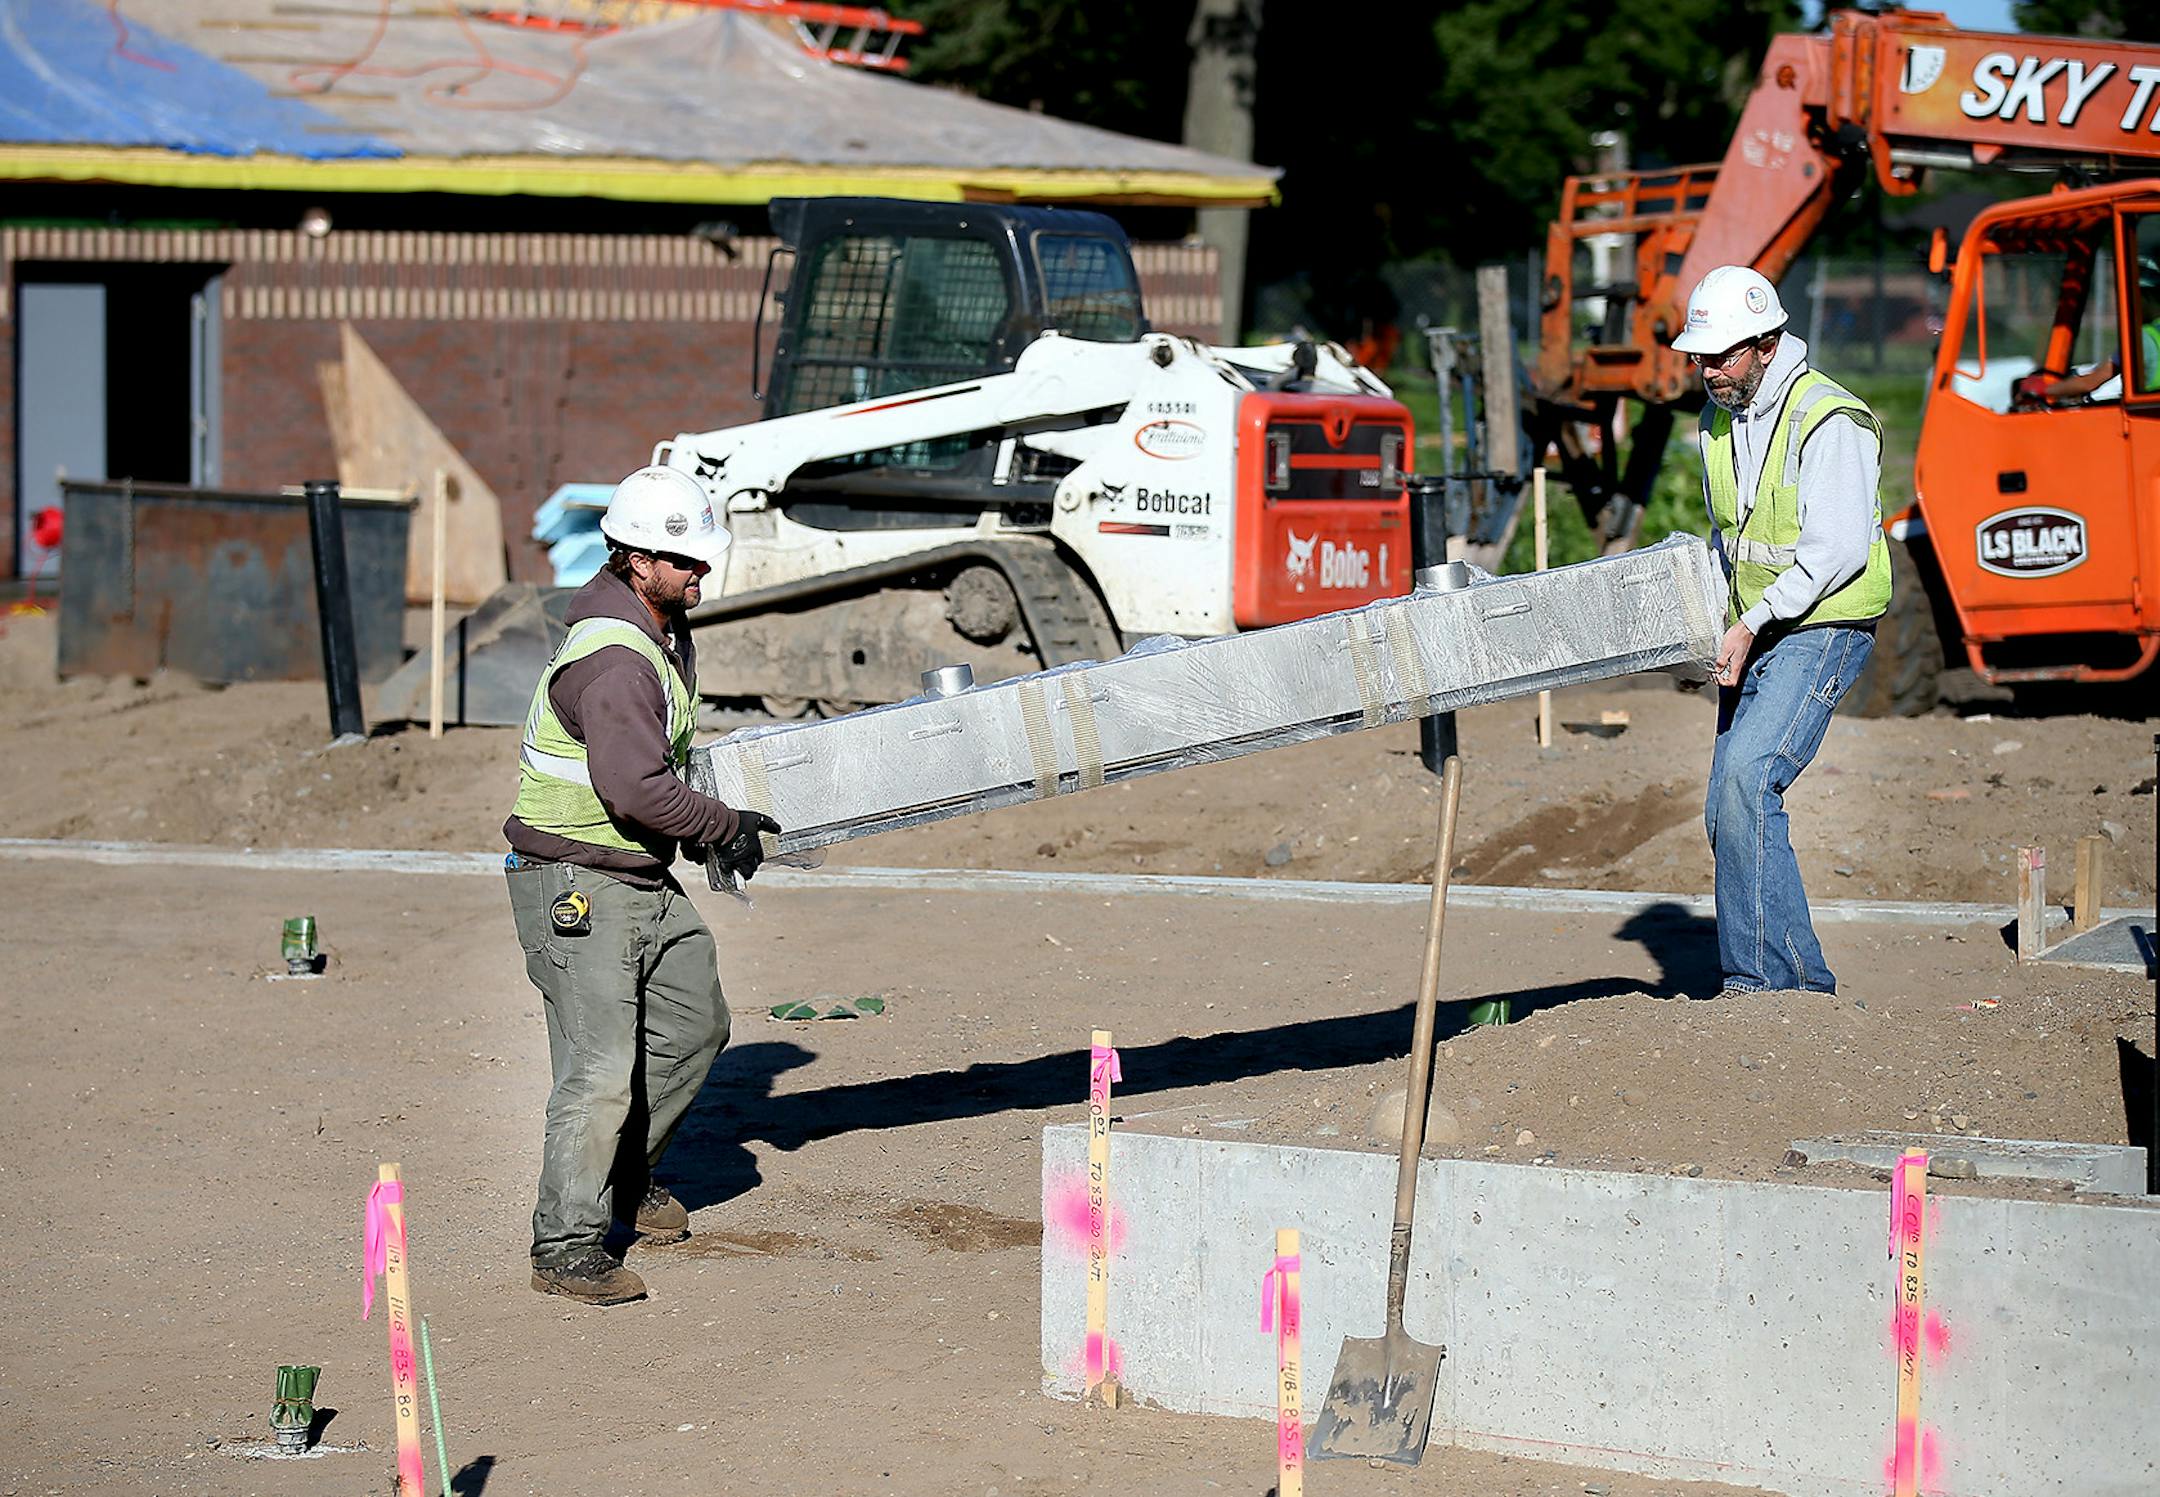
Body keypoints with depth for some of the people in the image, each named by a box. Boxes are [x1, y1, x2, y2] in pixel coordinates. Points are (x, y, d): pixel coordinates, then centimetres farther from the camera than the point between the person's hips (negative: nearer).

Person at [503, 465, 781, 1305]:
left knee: (695, 1025, 19)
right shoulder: (613, 657, -24)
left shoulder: (666, 630, 10)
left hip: (642, 879, 10)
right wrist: (726, 829, -19)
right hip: (576, 885, -10)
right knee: (600, 1069, -11)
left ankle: (626, 1173, 37)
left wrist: (696, 829, 16)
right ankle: (566, 1247, -3)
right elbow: (633, 788, -32)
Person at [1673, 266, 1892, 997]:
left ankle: (1765, 976, -21)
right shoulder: (1719, 421, 10)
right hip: (1751, 635, 9)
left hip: (1823, 629, -9)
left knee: (1748, 775, -24)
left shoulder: (1827, 421, -16)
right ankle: (1804, 984, 12)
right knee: (1727, 813, 4)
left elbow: (1838, 548, -22)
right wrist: (1728, 626, 8)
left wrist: (1753, 623, -23)